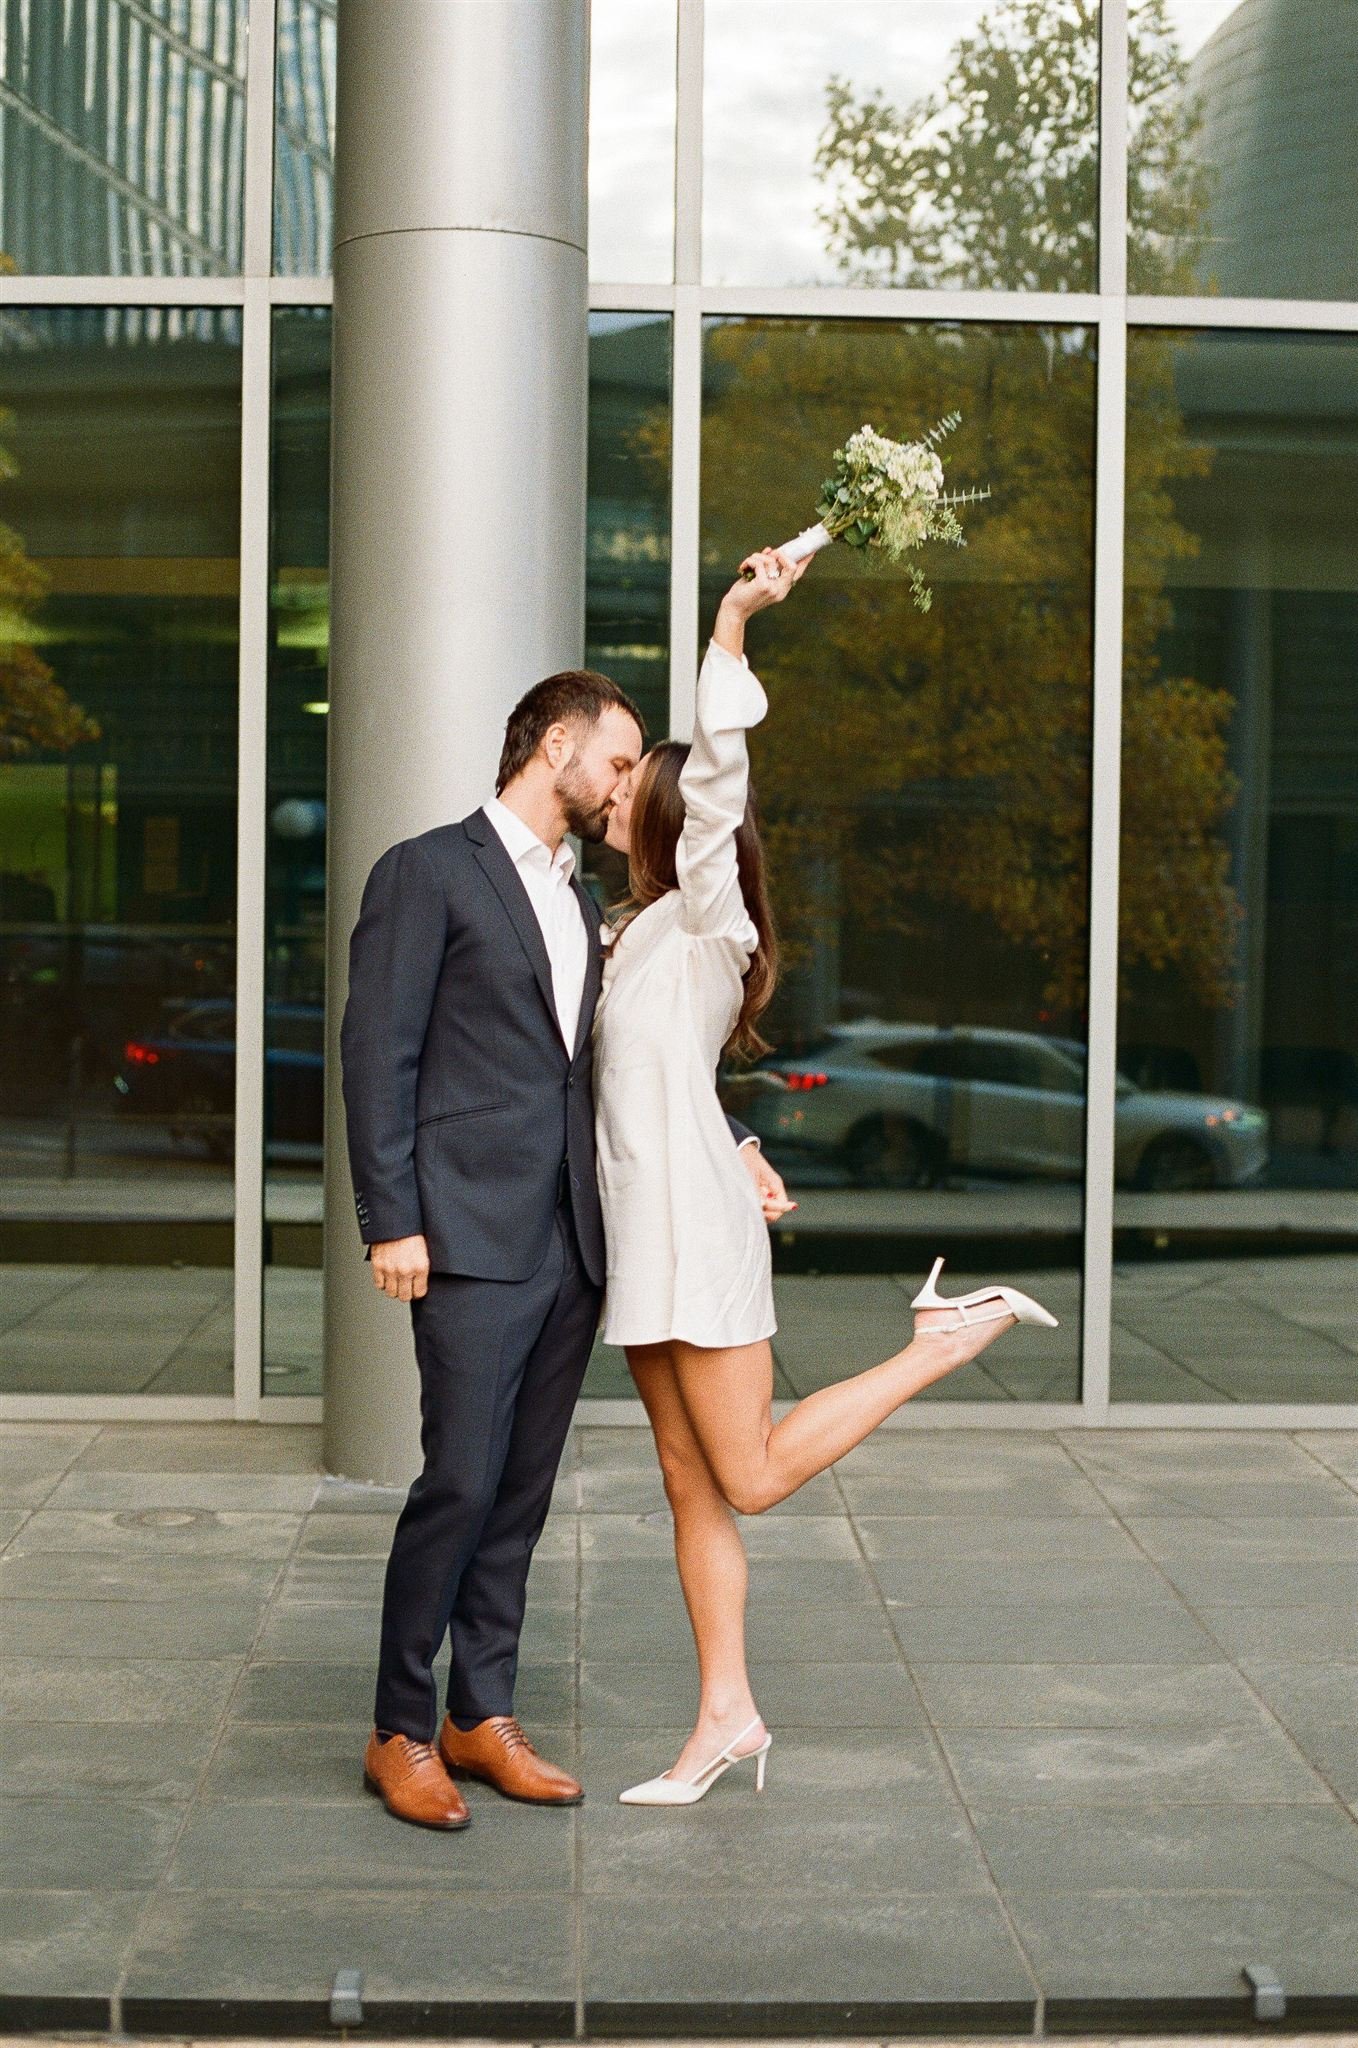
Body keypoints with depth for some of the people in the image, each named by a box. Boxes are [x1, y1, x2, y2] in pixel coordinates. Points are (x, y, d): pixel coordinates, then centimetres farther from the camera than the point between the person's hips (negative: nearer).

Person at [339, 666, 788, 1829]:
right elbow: (378, 1055, -7)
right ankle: (402, 1731, 5)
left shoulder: (580, 905, 20)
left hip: (570, 1244, 7)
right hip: (473, 1240, -7)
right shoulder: (430, 871, -2)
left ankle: (482, 1715, 18)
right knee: (461, 1483, -7)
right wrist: (392, 1222, -13)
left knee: (523, 1491, 9)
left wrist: (730, 1147, 13)